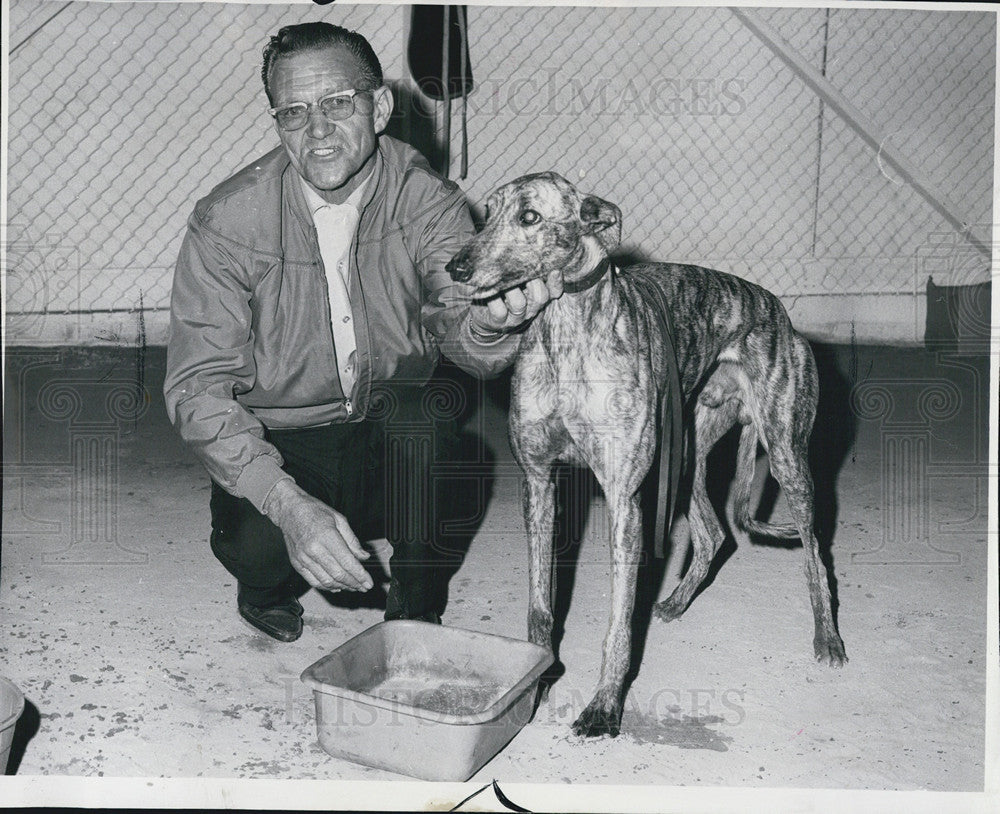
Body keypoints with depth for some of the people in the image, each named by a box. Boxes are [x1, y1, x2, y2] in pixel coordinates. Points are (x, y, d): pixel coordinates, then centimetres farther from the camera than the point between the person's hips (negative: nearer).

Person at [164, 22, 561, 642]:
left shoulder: (427, 199, -11)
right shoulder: (227, 222, -16)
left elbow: (461, 328, -23)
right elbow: (198, 388, -20)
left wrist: (488, 322, -51)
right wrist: (290, 504, -35)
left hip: (395, 431, 1)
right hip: (280, 445, -1)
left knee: (422, 419, -32)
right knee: (256, 544, -30)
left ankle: (416, 609, -6)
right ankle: (268, 587, 10)